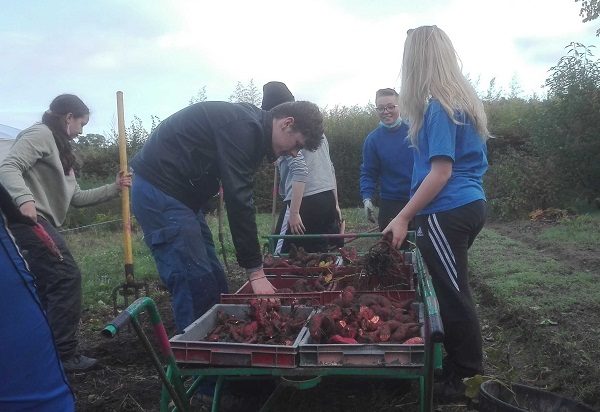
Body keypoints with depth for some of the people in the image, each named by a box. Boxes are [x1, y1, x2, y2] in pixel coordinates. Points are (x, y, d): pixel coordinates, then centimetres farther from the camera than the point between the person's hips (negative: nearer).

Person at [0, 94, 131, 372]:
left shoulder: (60, 150, 25)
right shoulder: (41, 134, -4)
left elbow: (76, 198, 21)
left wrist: (114, 189, 16)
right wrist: (24, 198, -34)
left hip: (39, 221, 10)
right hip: (29, 217, -10)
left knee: (46, 285, 12)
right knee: (67, 277, -12)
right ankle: (63, 354, -7)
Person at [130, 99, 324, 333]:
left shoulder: (251, 127, 10)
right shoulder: (242, 127, -21)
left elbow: (240, 197, 14)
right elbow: (238, 201, -26)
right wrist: (255, 271, -22)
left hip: (180, 193, 10)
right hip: (158, 190, -10)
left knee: (215, 281, 10)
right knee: (197, 286, -11)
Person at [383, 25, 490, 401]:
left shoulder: (438, 106, -14)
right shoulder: (464, 98, 13)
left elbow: (441, 172, -19)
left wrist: (403, 217, -16)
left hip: (447, 212, -9)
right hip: (471, 205, 9)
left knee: (453, 295, 2)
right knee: (455, 290, 18)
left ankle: (466, 380, 16)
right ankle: (461, 364, 31)